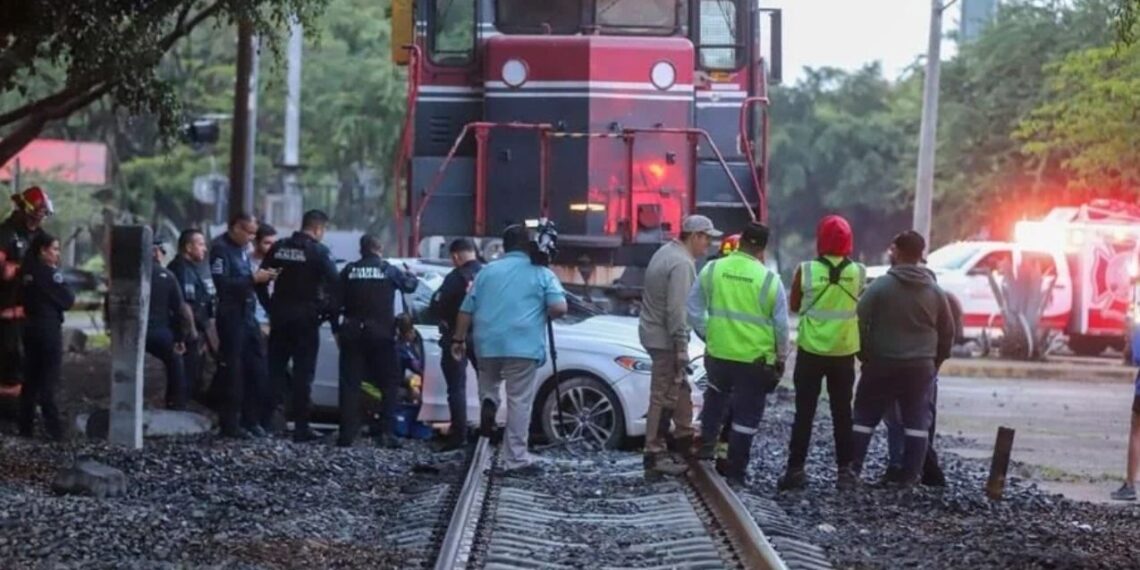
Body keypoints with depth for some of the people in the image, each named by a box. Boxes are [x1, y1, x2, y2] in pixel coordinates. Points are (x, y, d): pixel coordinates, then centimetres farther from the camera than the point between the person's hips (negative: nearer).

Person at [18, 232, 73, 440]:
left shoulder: (28, 271, 6)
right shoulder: (51, 273, -14)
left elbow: (26, 298, 11)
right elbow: (67, 301, -11)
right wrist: (70, 295, 6)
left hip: (31, 328, 7)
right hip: (49, 329, -7)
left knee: (30, 378, 10)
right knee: (48, 380, -4)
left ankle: (26, 426, 12)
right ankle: (54, 427, -5)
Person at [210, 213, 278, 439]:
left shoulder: (242, 248, 14)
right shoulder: (220, 248, -11)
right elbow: (222, 283, -21)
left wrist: (262, 277, 2)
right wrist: (253, 278, -21)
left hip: (247, 313, 8)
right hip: (231, 315, -8)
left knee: (257, 368, 7)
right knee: (232, 370, -5)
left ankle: (252, 420, 14)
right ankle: (231, 424, 1)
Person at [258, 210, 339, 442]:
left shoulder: (279, 248, 7)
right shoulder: (319, 252, -9)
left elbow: (260, 280, 8)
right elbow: (334, 285, -16)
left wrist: (271, 308, 13)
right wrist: (325, 311, -4)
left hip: (280, 318, 5)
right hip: (305, 319, -5)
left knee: (275, 369, 12)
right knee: (303, 373, -1)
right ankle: (301, 427, -2)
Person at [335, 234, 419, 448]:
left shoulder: (349, 271, 2)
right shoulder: (389, 270, -1)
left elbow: (336, 302, 1)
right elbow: (410, 285, 11)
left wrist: (337, 330, 9)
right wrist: (411, 275, 33)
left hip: (352, 334, 1)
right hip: (381, 334, -1)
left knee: (350, 384, 4)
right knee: (389, 383, 6)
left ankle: (347, 433, -1)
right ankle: (387, 432, -3)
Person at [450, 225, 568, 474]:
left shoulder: (487, 271, 13)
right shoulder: (541, 274, 4)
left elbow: (467, 310, 12)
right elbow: (559, 308, -8)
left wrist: (459, 339, 22)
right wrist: (540, 314, 12)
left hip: (487, 344, 3)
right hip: (523, 347, -3)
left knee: (488, 383, 27)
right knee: (519, 402, 0)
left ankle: (488, 402, -7)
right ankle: (517, 459, -2)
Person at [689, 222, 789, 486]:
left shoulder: (712, 270, -4)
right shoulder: (769, 279, -11)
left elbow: (694, 310, 3)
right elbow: (781, 325, -5)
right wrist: (780, 357, 10)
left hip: (718, 353, 3)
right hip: (756, 359, -3)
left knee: (717, 390, 34)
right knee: (746, 415, 8)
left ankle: (708, 441, 27)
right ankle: (735, 471, 11)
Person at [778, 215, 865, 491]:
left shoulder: (806, 270, -10)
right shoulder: (859, 273, -5)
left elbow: (794, 306, 2)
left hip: (811, 351, -1)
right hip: (844, 353, 1)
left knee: (804, 412, 4)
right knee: (842, 412, 10)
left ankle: (796, 469, 2)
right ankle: (845, 470, 9)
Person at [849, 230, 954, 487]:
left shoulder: (880, 286, -9)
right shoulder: (934, 291, 3)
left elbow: (859, 322, -10)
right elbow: (947, 331, 8)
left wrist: (864, 354, 2)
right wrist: (936, 360, 18)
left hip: (882, 363, -2)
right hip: (921, 367, 2)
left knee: (865, 416, 8)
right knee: (917, 421, 7)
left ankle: (852, 470, 7)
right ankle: (910, 477, 3)